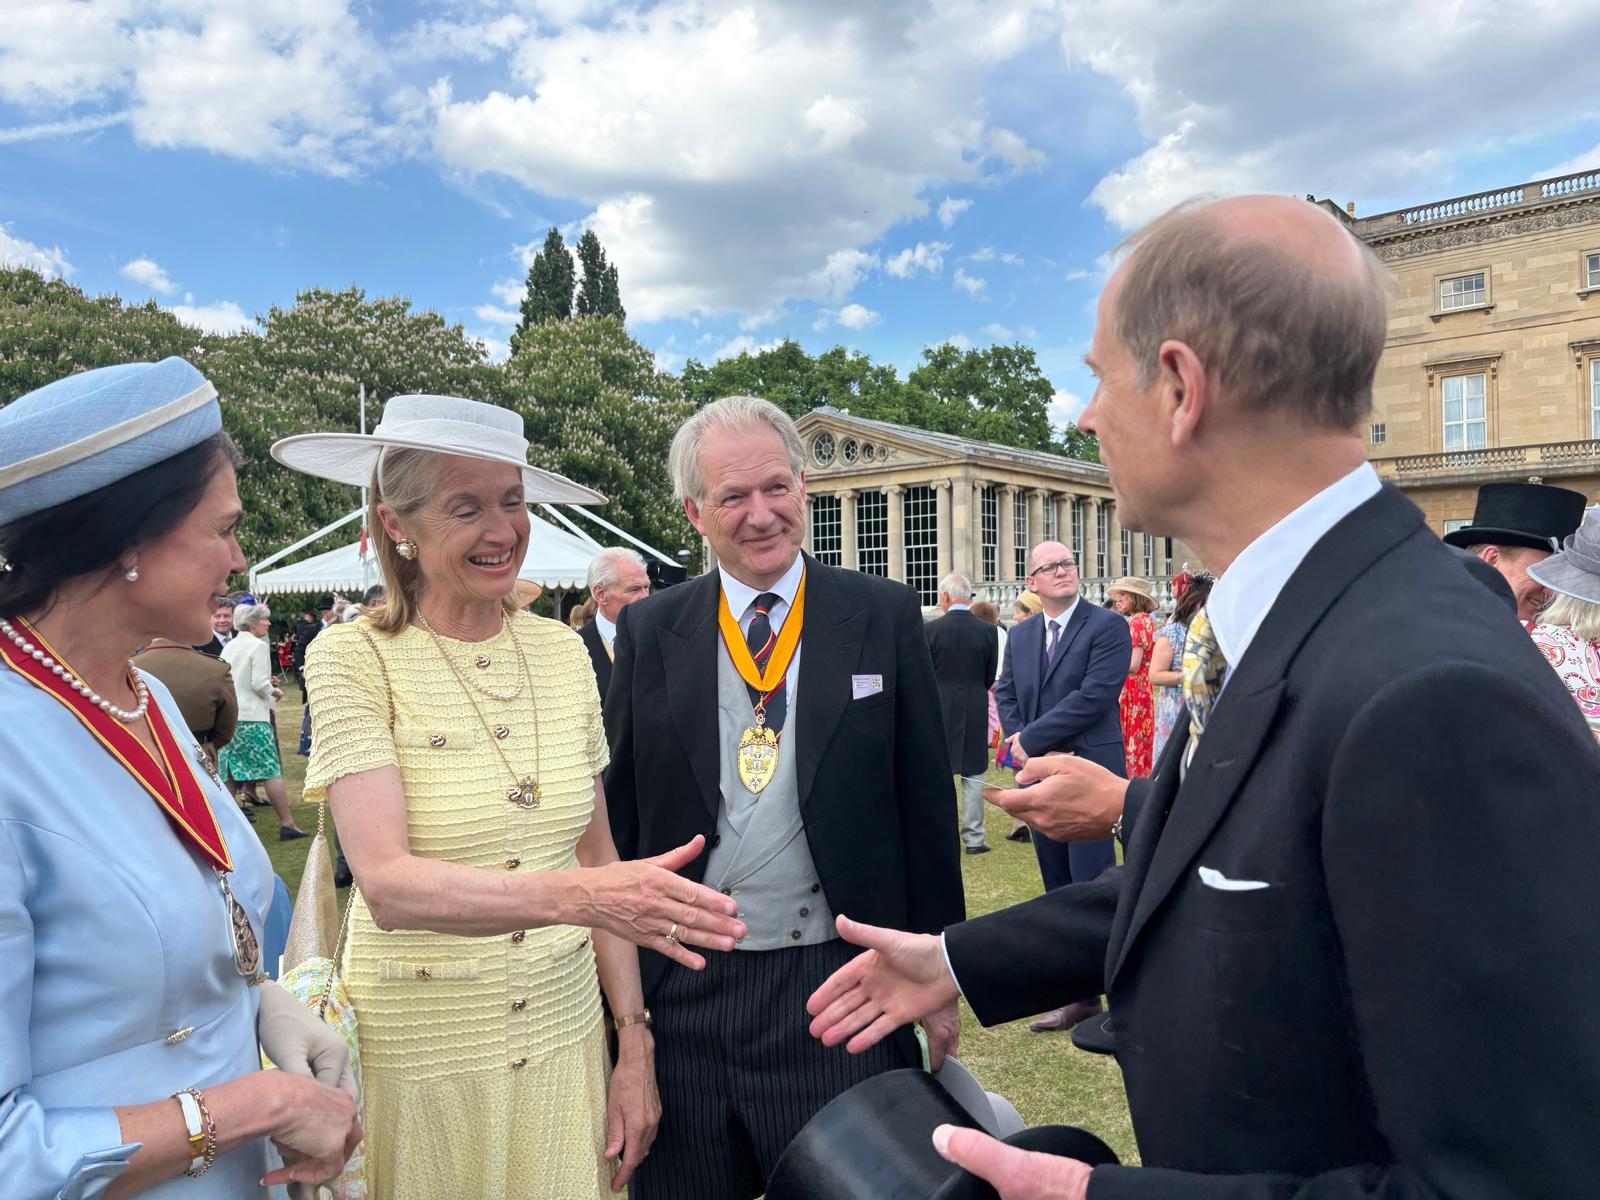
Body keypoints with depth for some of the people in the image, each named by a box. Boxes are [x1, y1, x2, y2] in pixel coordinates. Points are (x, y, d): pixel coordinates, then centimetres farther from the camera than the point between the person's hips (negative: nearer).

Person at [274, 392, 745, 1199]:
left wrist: (634, 1043, 3)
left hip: (563, 1034, 4)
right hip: (421, 1059, -3)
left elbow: (596, 856, 4)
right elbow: (386, 883, -22)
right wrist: (572, 895, -37)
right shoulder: (354, 658, -12)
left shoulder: (562, 651, -1)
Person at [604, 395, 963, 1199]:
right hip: (683, 992, 2)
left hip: (835, 984, -1)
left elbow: (926, 805, 0)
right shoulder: (648, 633, 1)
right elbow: (620, 814, 5)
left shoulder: (884, 616, -3)